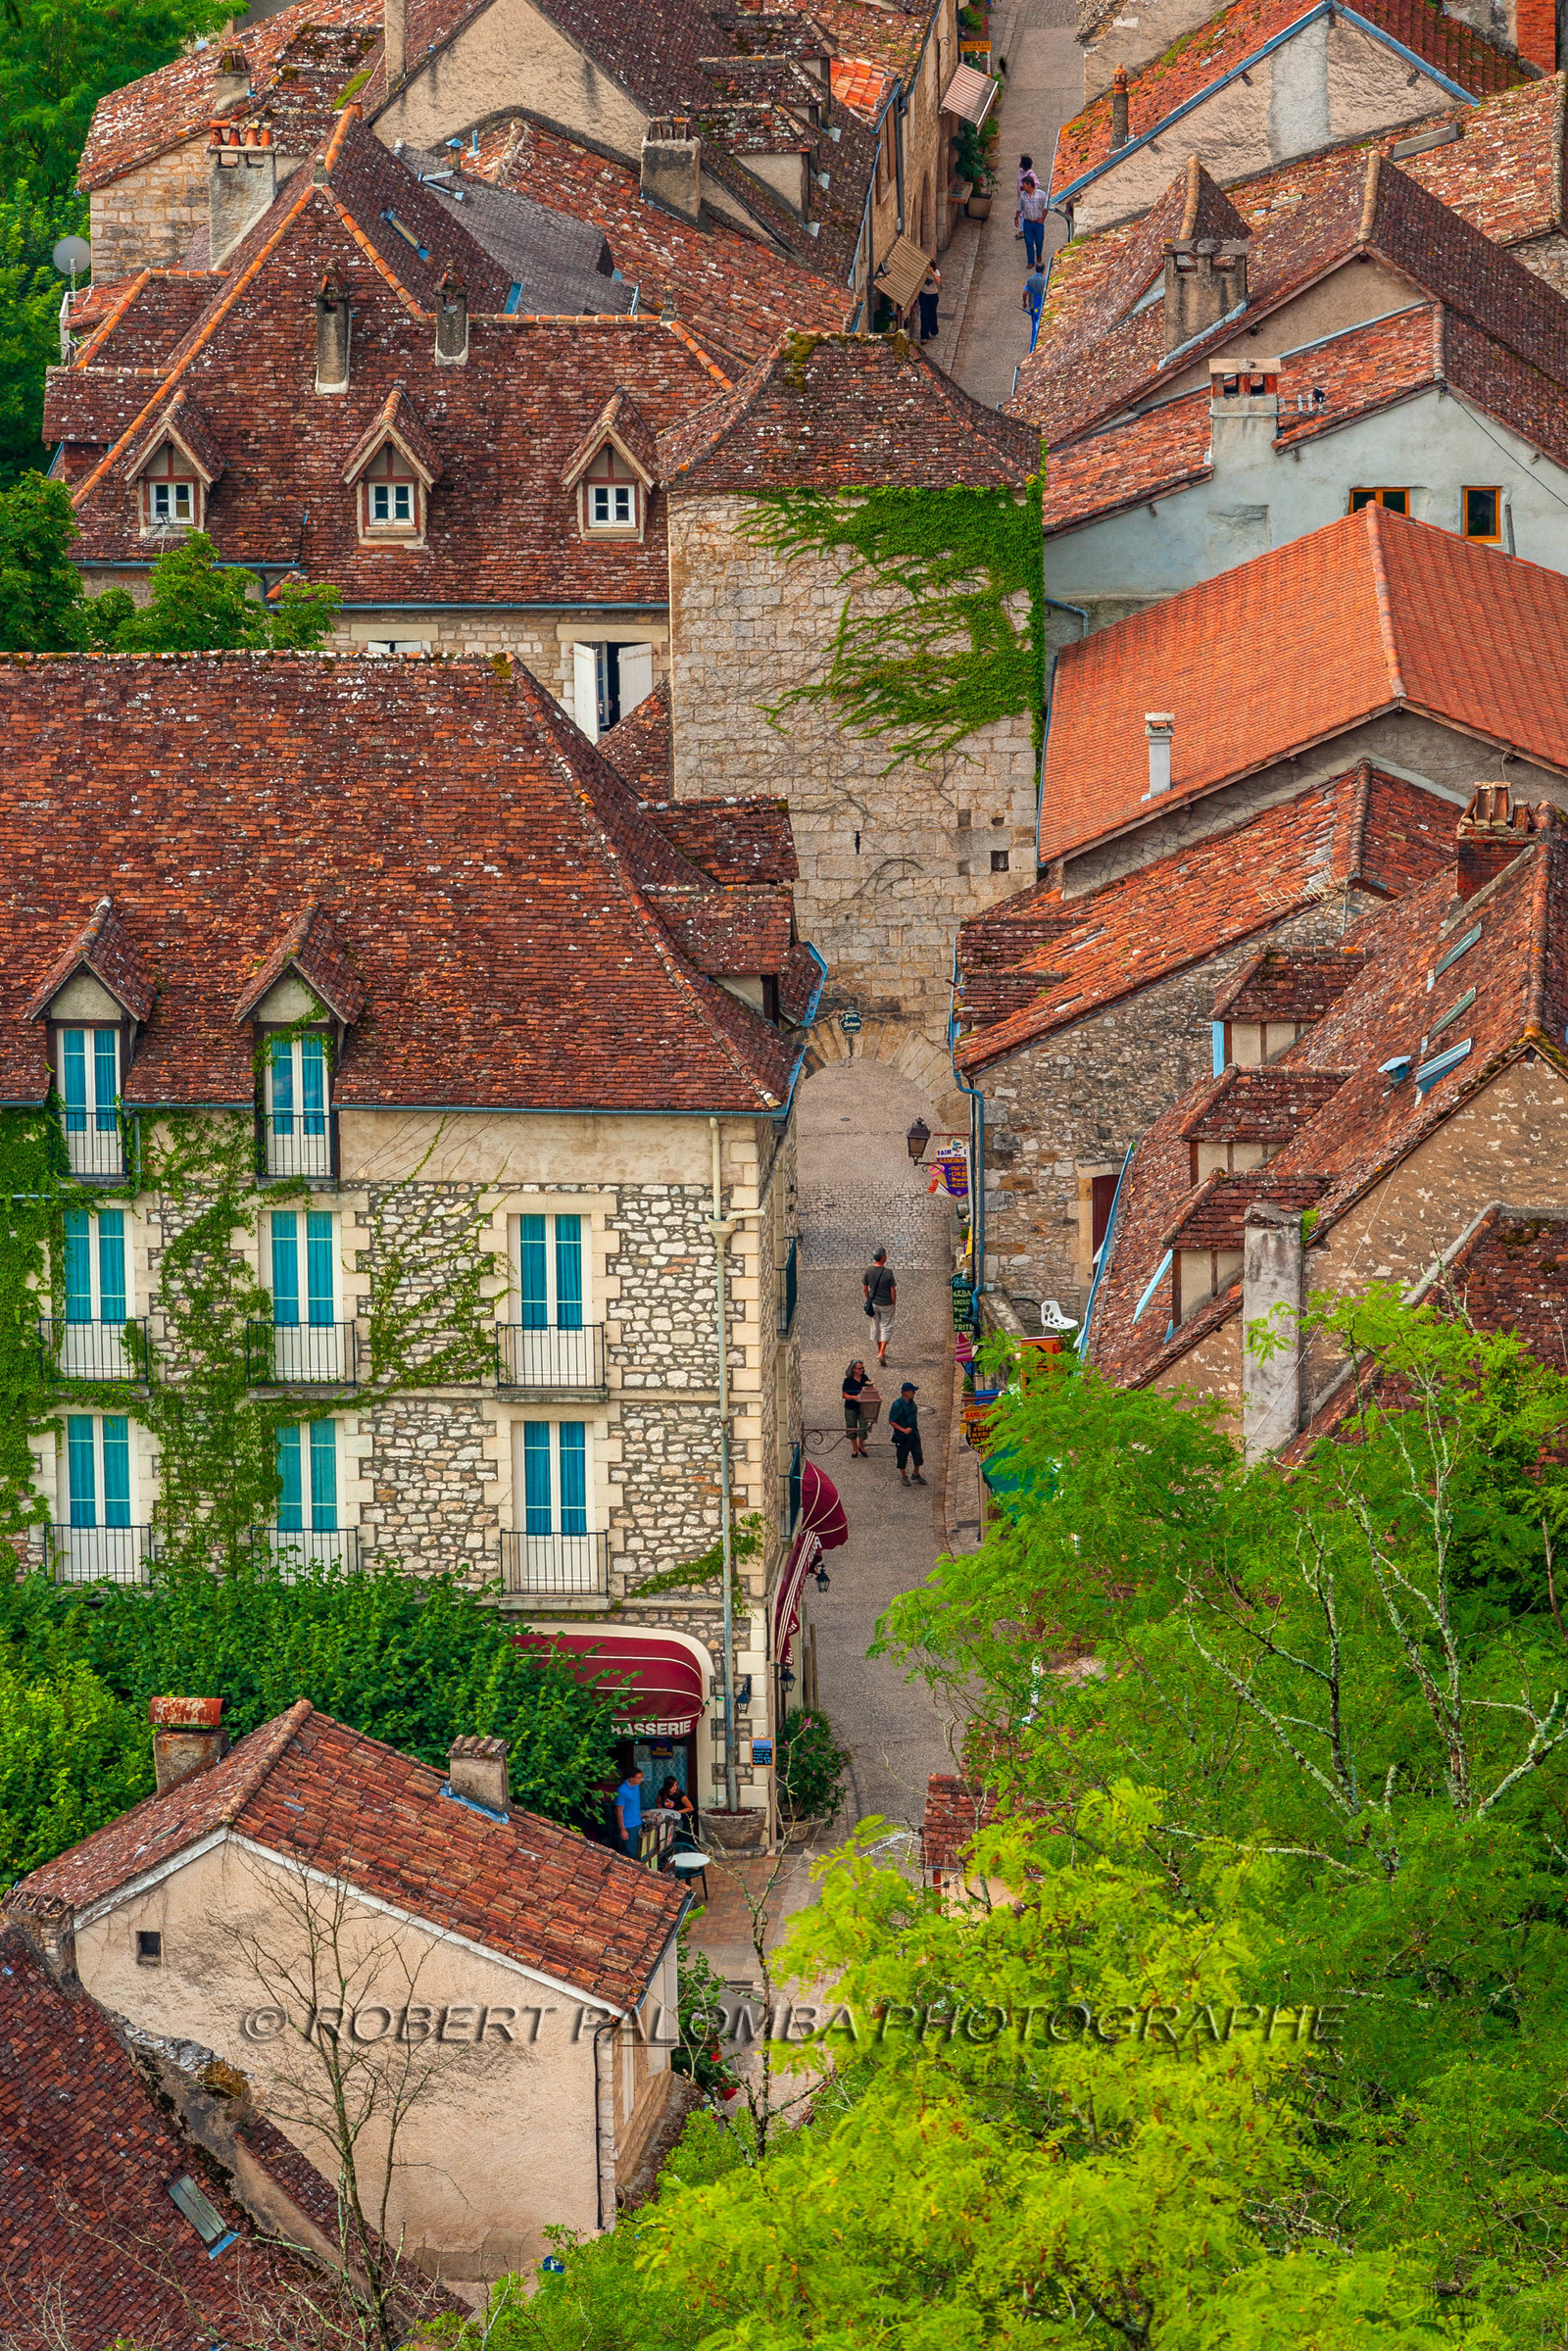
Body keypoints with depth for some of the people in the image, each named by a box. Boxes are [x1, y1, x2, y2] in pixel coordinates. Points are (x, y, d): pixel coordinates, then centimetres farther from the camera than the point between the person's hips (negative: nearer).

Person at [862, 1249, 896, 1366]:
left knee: (876, 1326, 18)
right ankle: (882, 1353, -7)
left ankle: (880, 1350, 31)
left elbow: (865, 1287, 2)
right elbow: (893, 1290, -15)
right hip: (886, 1304, -4)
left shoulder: (868, 1270, -7)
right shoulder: (888, 1272, -20)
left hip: (873, 1303, 4)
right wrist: (894, 1304, -1)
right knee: (886, 1327, 5)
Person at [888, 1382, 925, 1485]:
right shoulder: (897, 1405, -20)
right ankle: (904, 1477, 24)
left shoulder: (911, 1402, 3)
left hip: (914, 1435, 6)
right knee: (902, 1458, 7)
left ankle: (916, 1475, 27)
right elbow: (891, 1422, -17)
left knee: (918, 1455, 8)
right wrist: (903, 1430, -24)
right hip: (902, 1437, -6)